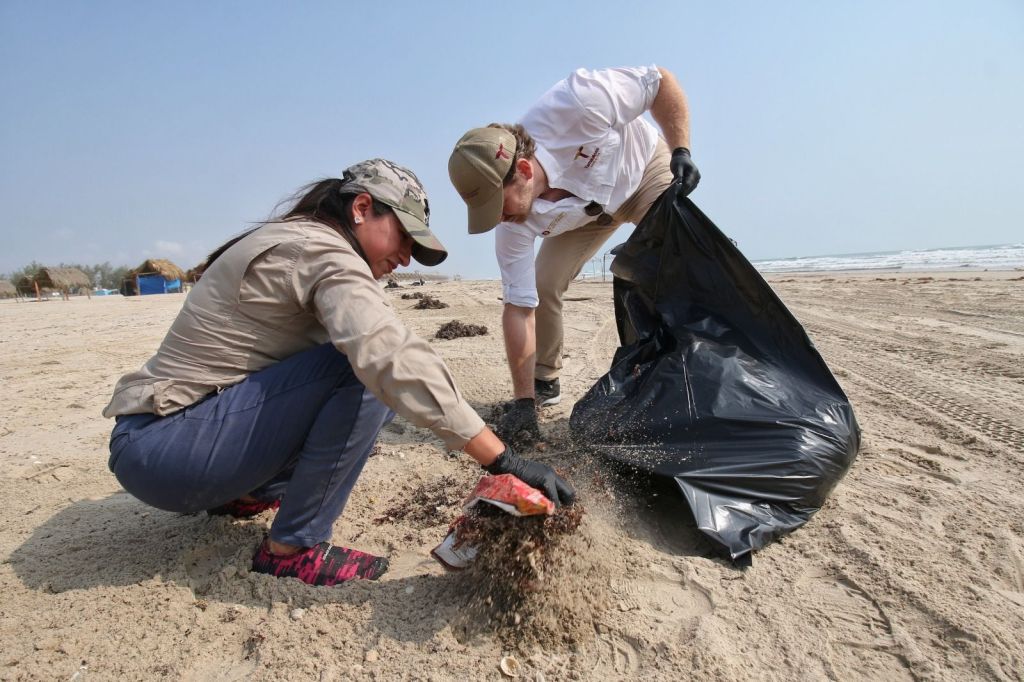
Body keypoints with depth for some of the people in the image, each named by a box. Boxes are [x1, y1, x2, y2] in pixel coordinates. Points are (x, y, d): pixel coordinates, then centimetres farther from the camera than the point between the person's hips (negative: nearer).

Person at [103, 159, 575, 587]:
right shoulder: (325, 252, -18)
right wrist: (502, 460, -32)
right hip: (160, 450, -9)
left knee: (375, 386, 7)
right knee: (369, 375, -24)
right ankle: (293, 548, -12)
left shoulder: (290, 239, 11)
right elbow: (393, 361, -34)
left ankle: (242, 494, 13)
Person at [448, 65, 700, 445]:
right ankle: (543, 383, 9)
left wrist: (681, 152, -29)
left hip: (648, 167, -1)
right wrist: (523, 403, -27)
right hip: (587, 208, 2)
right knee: (541, 285, -13)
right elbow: (519, 308, -27)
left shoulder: (576, 105, -41)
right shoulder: (512, 225, -29)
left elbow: (661, 80, -24)